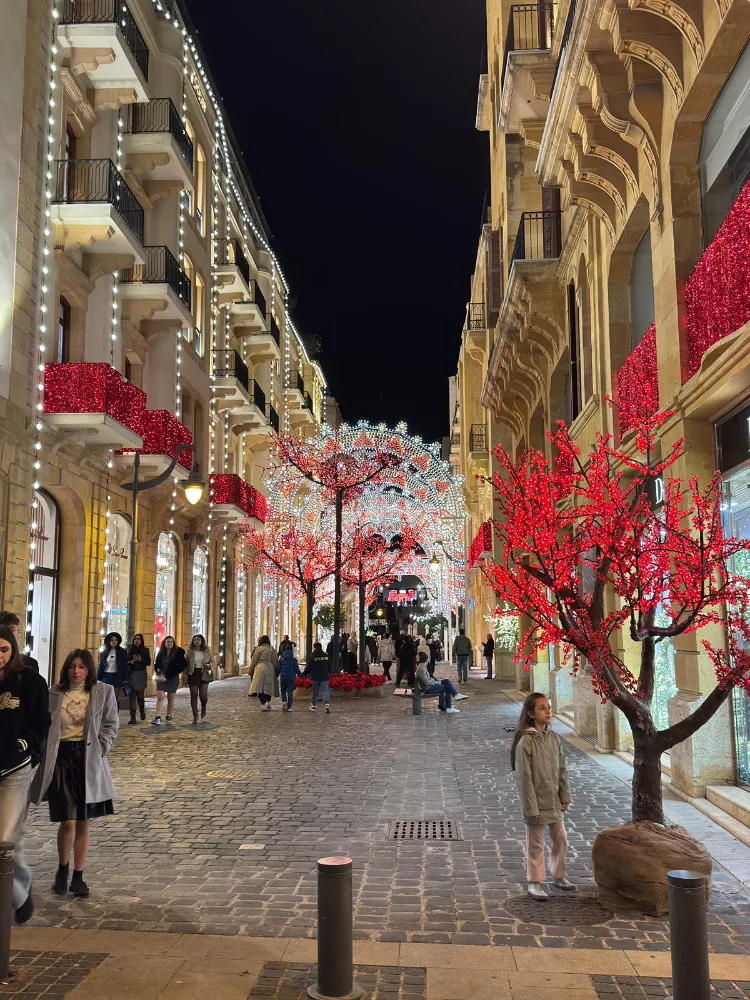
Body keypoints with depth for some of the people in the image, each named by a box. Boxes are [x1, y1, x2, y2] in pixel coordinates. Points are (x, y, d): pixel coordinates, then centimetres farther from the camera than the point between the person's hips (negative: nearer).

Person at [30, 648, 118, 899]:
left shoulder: (103, 692, 0)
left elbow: (111, 725, 4)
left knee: (83, 822, 8)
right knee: (67, 821, -3)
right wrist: (45, 756, -6)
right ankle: (62, 869, 23)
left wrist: (99, 749, -7)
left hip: (89, 761, 1)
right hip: (61, 758, 0)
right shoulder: (54, 694, 1)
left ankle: (78, 876, 21)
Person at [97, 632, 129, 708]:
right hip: (106, 676, 1)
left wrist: (125, 679, -7)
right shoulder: (103, 653, 9)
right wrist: (98, 679, 4)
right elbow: (100, 666, 11)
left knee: (116, 698, 3)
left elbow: (125, 665, 0)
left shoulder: (122, 652, 2)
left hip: (117, 677, -1)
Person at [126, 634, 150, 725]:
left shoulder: (145, 650, 5)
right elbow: (125, 661, 9)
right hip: (132, 674, 1)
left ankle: (142, 711, 31)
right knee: (132, 695, -4)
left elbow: (149, 662, 1)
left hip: (142, 674, -1)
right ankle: (133, 717, -4)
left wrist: (141, 660, -15)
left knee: (140, 694, 1)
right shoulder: (130, 649, 9)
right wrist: (130, 662, -12)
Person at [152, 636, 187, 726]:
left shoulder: (178, 653, -4)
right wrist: (158, 673, -6)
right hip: (161, 678, 1)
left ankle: (169, 718, 16)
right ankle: (157, 718, -17)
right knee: (160, 696, -11)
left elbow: (183, 665, -5)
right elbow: (156, 665, 14)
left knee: (171, 698, 6)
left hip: (173, 678, -1)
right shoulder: (161, 653, 6)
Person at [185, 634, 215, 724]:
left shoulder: (207, 651, 4)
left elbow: (213, 662, 8)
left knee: (203, 695, -10)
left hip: (204, 675, -1)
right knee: (194, 695, 0)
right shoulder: (190, 652, 3)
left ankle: (204, 707, 24)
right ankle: (195, 716, 10)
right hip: (193, 674, 1)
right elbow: (185, 665, 5)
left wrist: (209, 665, -15)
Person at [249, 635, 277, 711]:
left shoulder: (258, 649, 3)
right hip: (270, 669, 3)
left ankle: (263, 704, -10)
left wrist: (251, 672, 13)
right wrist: (275, 673, 18)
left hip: (260, 668, -3)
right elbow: (275, 662, 11)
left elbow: (253, 661, 4)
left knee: (260, 688, -3)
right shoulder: (272, 650, 9)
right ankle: (268, 703, 15)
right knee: (268, 687, 13)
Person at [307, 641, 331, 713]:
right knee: (325, 691, -3)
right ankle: (327, 705, -21)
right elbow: (329, 667, 13)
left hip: (316, 677, -2)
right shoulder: (326, 656, 4)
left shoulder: (313, 657, -10)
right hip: (325, 677, 2)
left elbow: (309, 668, -10)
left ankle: (314, 705, 24)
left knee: (315, 691, 14)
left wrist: (304, 674, 5)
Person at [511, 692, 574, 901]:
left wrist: (565, 797, 8)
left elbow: (562, 770, 8)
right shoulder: (526, 741, -19)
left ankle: (559, 876, 36)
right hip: (537, 802, -6)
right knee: (536, 844, 6)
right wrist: (531, 807, -17)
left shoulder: (553, 738, 1)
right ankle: (534, 883, 21)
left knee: (561, 838, 17)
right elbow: (524, 777, -18)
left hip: (554, 801, 6)